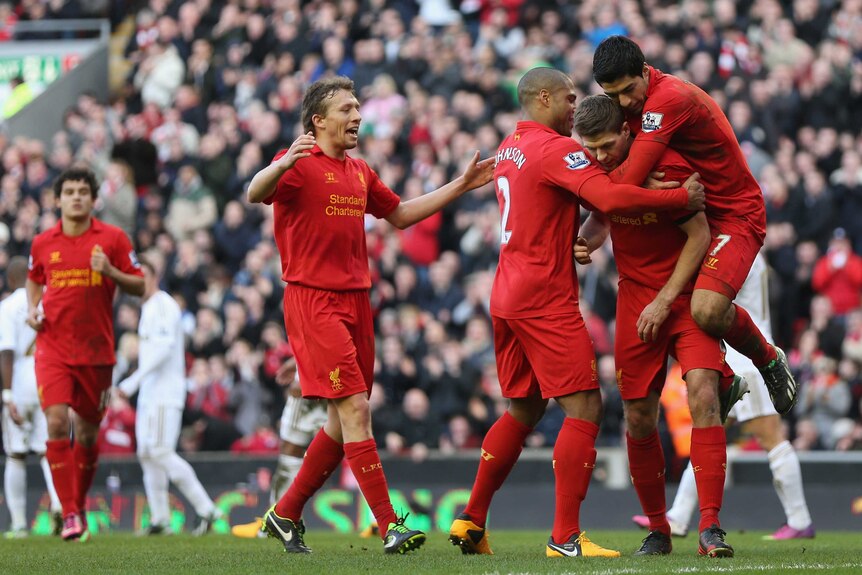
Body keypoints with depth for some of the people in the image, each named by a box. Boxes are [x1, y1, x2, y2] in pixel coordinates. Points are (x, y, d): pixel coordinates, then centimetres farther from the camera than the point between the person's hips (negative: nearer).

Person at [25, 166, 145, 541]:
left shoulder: (112, 239, 0)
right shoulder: (43, 243, 5)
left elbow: (139, 286, 2)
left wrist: (111, 273, -16)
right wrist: (32, 309, 6)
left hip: (96, 351, 0)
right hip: (53, 348, 0)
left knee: (88, 432, 9)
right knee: (57, 423, -17)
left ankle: (80, 505, 29)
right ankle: (69, 514, -16)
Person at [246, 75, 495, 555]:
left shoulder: (360, 173, 19)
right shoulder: (300, 164, -6)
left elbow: (400, 214, 31)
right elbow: (256, 194, -24)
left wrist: (461, 186, 27)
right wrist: (283, 164, -45)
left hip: (355, 299, 9)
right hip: (313, 300, -9)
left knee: (344, 421, 10)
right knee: (354, 408, -15)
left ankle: (286, 514, 22)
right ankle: (390, 525, -18)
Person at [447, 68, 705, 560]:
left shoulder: (509, 149, 16)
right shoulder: (556, 149, -13)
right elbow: (610, 197, -25)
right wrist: (683, 197, -17)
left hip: (508, 297, 9)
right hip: (546, 299, -9)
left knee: (523, 410, 19)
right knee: (585, 409, -8)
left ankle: (471, 521, 20)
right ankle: (565, 537, -14)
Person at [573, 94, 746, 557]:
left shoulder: (666, 167, -19)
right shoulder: (595, 167, -2)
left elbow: (699, 234, -13)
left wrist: (664, 300, -15)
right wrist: (586, 241, -6)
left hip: (686, 294, -5)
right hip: (635, 299, 5)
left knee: (702, 393, -22)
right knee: (639, 418, 3)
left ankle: (710, 527, -24)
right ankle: (657, 530, 19)